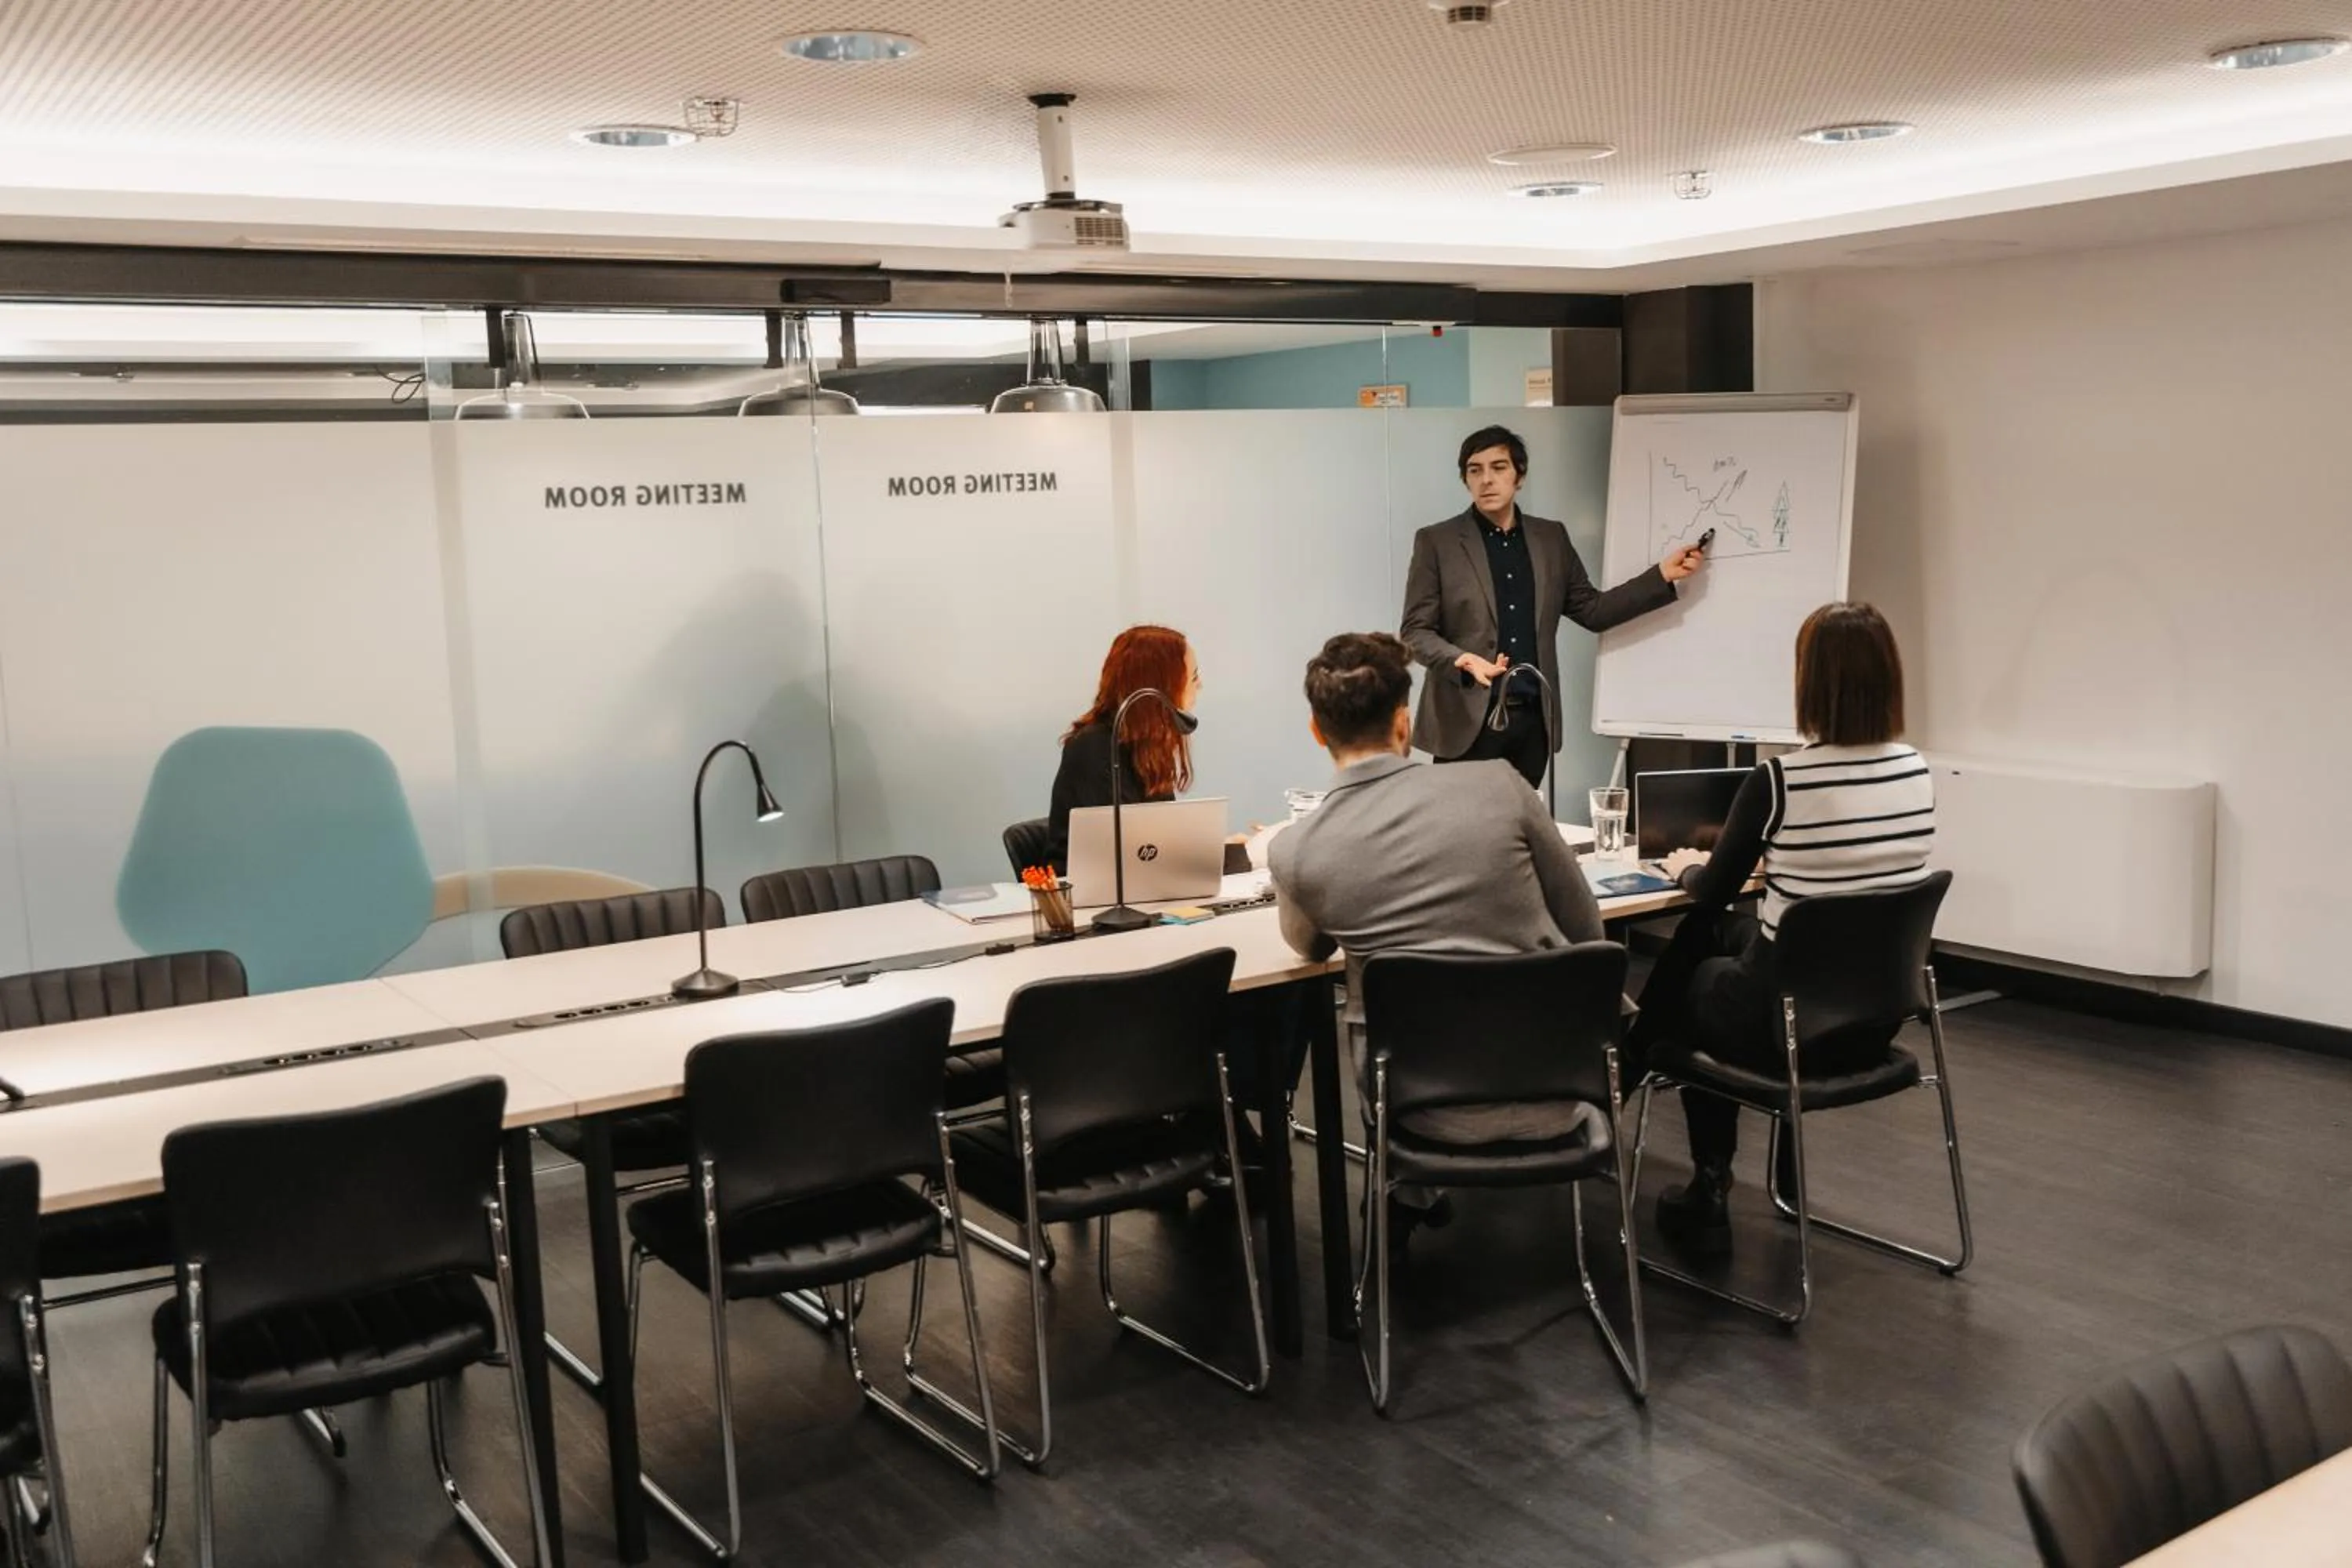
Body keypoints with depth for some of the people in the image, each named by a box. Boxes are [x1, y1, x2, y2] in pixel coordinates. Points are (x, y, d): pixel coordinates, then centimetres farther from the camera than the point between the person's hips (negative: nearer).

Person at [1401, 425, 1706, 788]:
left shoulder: (1551, 538, 12)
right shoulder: (1436, 542, 0)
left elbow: (1592, 610, 14)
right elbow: (1415, 630, -3)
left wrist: (1662, 575, 6)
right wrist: (1463, 661, -21)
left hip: (1532, 720, 4)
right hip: (1467, 720, -3)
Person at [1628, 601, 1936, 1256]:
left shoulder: (1779, 779, -21)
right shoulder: (1918, 773, -3)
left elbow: (1713, 894, -5)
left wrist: (1689, 867, 18)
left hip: (1792, 1022, -6)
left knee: (1693, 980, 27)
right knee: (1731, 935, 30)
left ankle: (1710, 1191, 36)